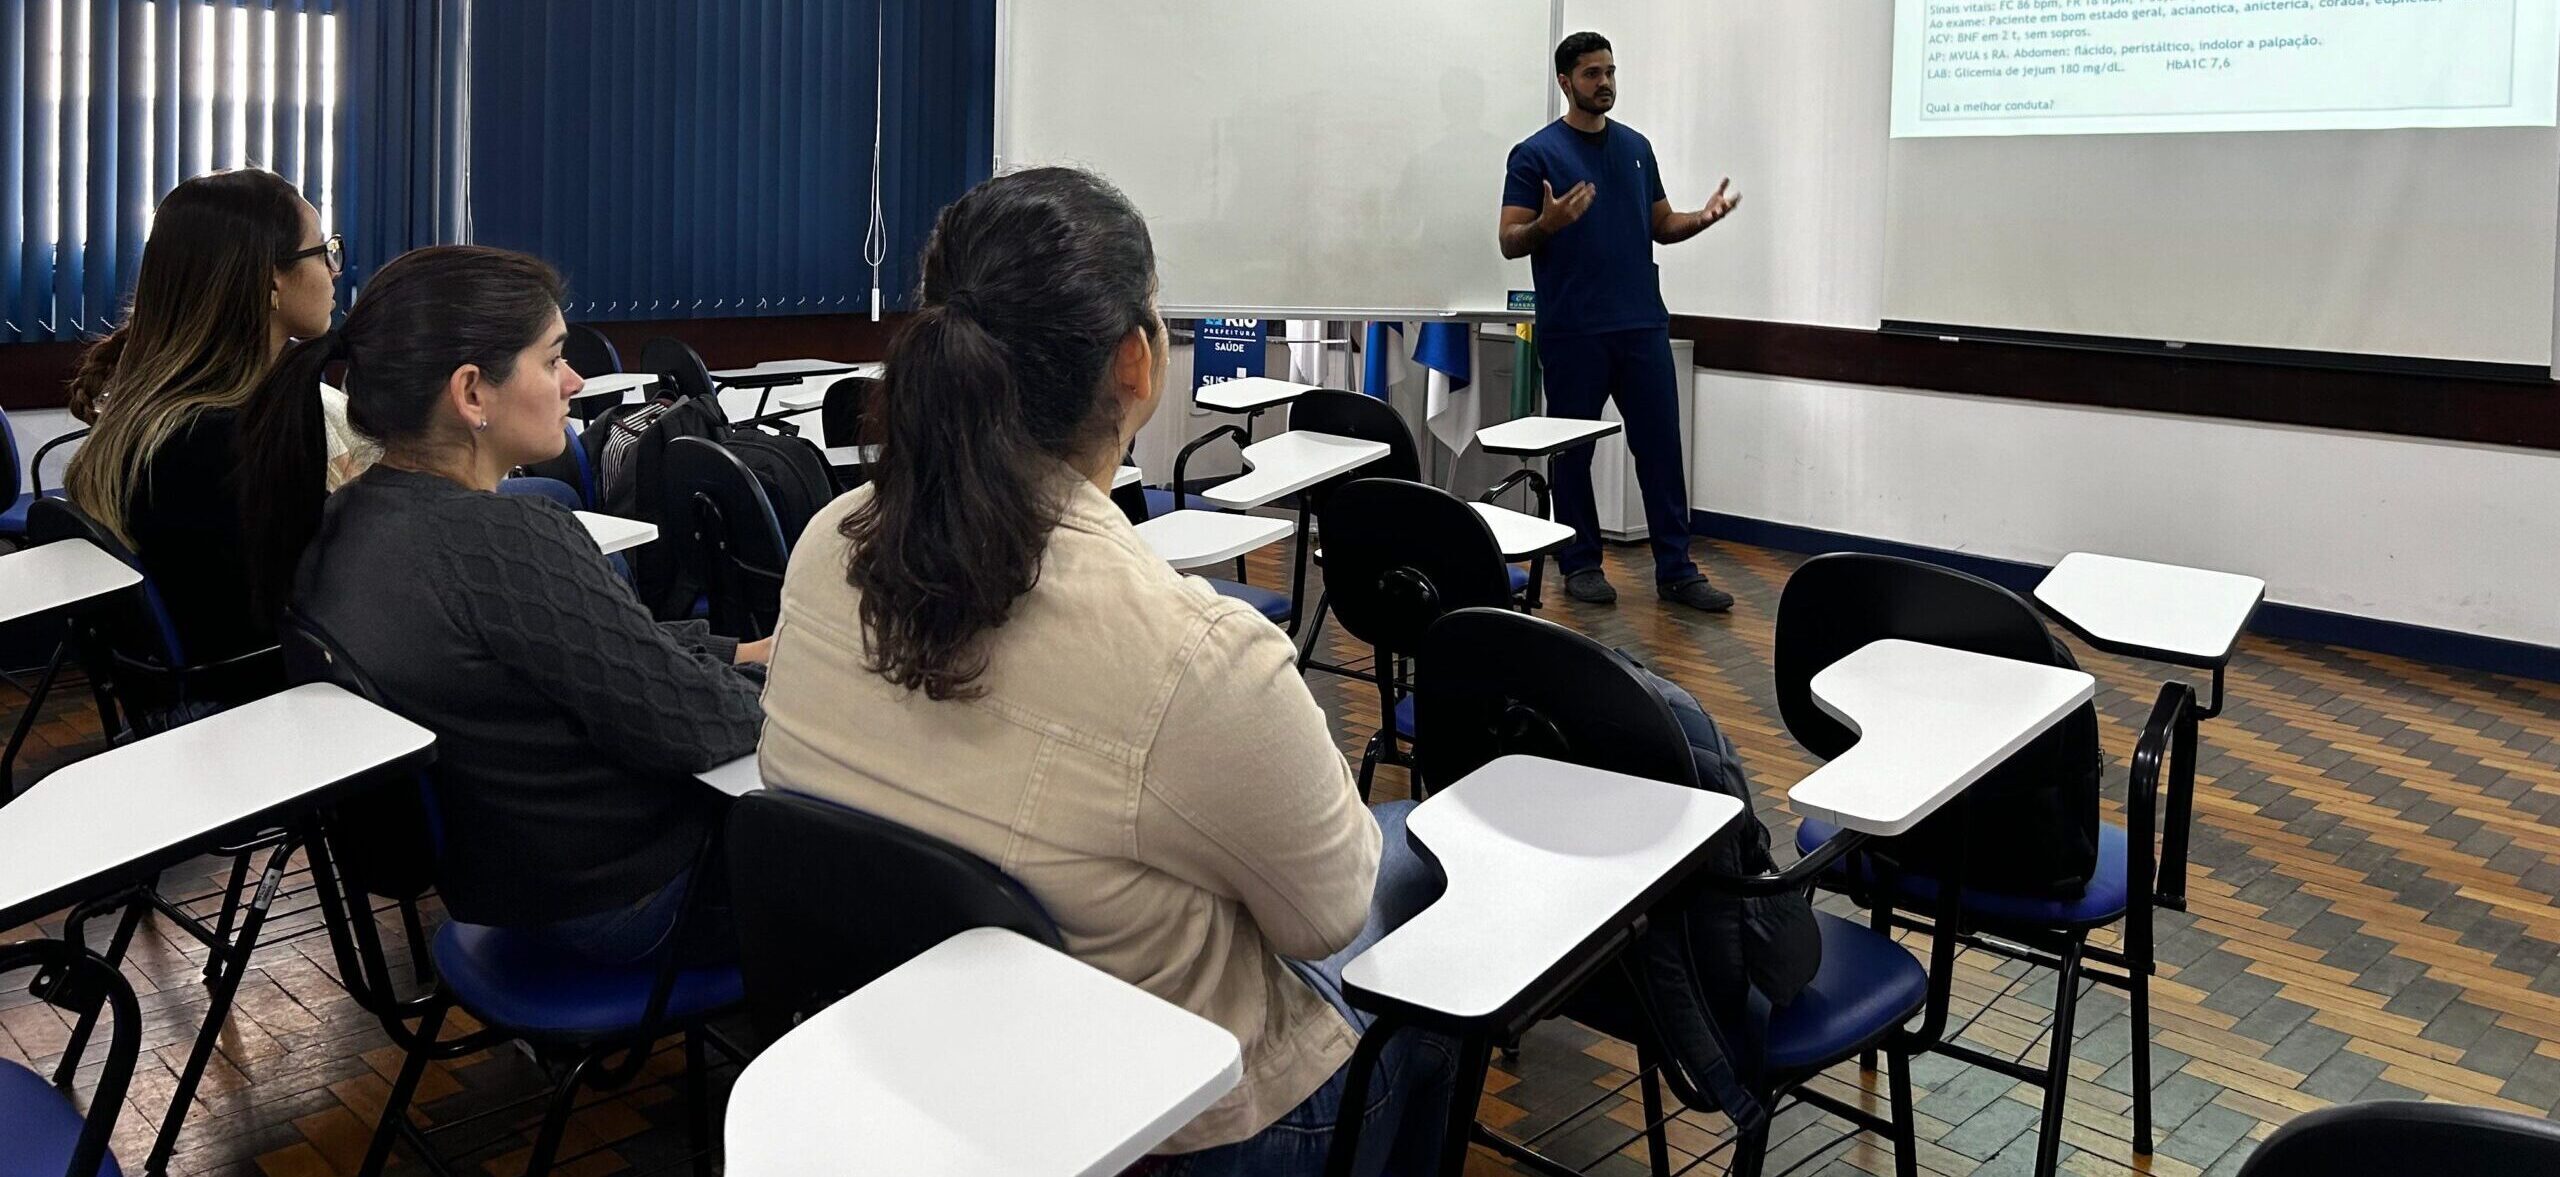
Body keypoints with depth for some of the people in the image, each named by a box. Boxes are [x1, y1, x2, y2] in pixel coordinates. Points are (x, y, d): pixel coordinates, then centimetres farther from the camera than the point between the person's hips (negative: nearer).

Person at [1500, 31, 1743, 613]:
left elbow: (1661, 226, 17)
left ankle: (1676, 569, 8)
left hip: (1643, 325, 5)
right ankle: (1581, 564, 17)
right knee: (1573, 450, 5)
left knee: (1661, 447, 3)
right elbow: (1510, 242, -7)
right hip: (1572, 331, -4)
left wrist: (1703, 217, -3)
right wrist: (1547, 224, -27)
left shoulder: (1636, 147, 13)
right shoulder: (1536, 154, -4)